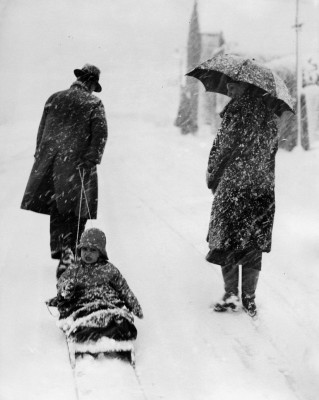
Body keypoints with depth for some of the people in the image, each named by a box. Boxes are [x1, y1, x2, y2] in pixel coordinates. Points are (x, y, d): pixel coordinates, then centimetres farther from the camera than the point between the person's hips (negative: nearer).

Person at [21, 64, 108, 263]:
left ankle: (58, 248, 4)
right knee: (77, 210, 3)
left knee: (57, 208, 9)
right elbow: (100, 134, -10)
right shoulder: (94, 103, -1)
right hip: (77, 163, -4)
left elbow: (42, 129, 15)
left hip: (51, 162, 4)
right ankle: (72, 250, 1)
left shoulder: (54, 99, 12)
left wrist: (40, 156, 20)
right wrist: (91, 160, -9)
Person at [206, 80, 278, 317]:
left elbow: (221, 148, -10)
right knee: (254, 244, 9)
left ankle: (231, 295, 2)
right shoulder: (268, 113, 8)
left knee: (226, 239, 5)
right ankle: (249, 298, 11)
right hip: (263, 190, 5)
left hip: (232, 188, -5)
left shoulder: (237, 110, -11)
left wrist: (212, 179, 3)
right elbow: (272, 151, 13)